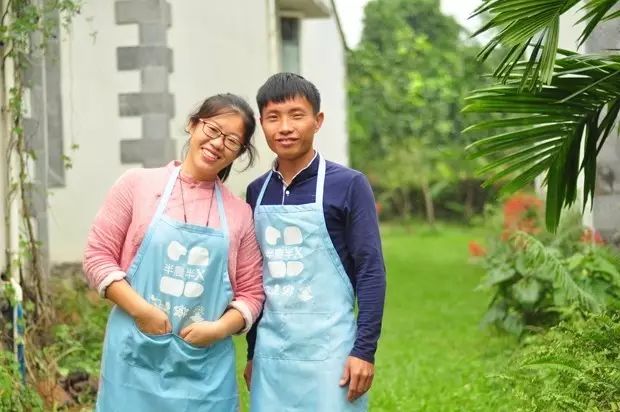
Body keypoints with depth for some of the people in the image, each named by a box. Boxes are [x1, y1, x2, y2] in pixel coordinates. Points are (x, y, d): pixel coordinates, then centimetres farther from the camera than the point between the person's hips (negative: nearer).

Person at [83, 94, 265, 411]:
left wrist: (219, 328, -9)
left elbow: (251, 291, 9)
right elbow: (98, 255, 1)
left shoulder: (238, 212, 7)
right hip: (137, 358, -2)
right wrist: (141, 310, -11)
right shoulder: (138, 184, 2)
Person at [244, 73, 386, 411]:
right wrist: (251, 352, 14)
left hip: (327, 351, -4)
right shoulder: (257, 192, 10)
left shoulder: (347, 185, -4)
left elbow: (371, 272, -6)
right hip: (271, 353, 4)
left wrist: (364, 349, -12)